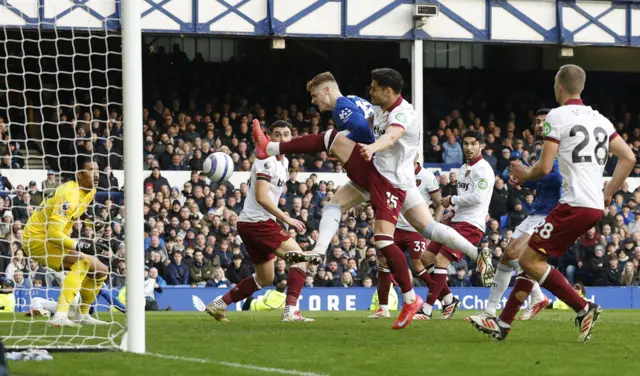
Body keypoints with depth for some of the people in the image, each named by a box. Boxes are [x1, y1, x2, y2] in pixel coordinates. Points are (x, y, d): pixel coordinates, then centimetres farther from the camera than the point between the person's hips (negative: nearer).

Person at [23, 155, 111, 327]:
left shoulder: (90, 192, 4)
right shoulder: (69, 195, -27)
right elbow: (53, 233, -33)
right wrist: (79, 245, -40)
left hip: (56, 240, 10)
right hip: (37, 238, -10)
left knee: (100, 271, 9)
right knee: (82, 261, -32)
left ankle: (83, 315, 25)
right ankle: (60, 316, -38)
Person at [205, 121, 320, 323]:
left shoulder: (284, 162, 17)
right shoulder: (266, 161, -14)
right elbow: (261, 198, -22)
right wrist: (286, 218, -21)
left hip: (250, 223, 10)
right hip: (257, 221, -10)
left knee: (265, 278, 18)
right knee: (300, 257, -14)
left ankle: (218, 304, 19)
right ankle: (290, 311, -20)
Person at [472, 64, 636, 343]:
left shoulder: (558, 116, -7)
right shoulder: (599, 119, 16)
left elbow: (545, 167, -11)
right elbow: (628, 157, 14)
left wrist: (525, 175, 10)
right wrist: (608, 194, 19)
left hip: (574, 204, -9)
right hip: (596, 206, 9)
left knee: (530, 260, -5)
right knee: (532, 258, 14)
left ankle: (584, 309, -10)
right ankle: (503, 323, 16)